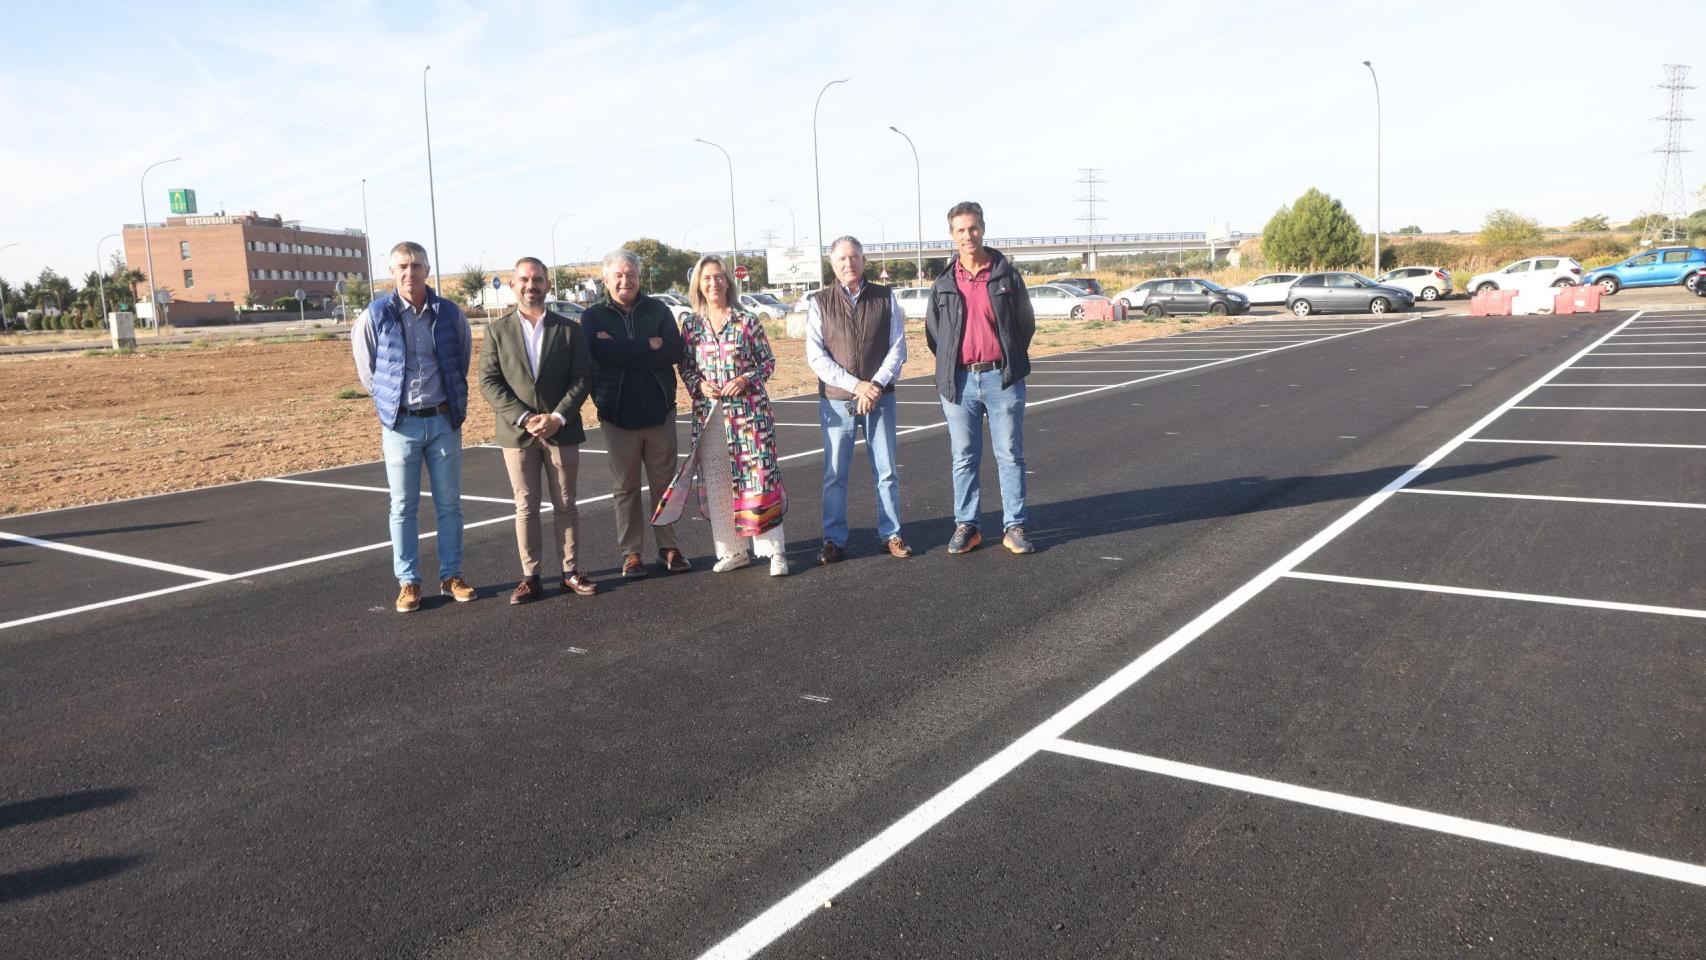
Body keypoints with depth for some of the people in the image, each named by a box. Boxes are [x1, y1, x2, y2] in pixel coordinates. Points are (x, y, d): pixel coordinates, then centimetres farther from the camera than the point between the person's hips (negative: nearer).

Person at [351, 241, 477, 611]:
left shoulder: (449, 314, 0)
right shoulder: (376, 315, -6)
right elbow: (366, 368, 7)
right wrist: (388, 401, 10)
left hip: (444, 420, 2)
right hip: (401, 424, -1)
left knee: (449, 503, 8)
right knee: (403, 507, 5)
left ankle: (451, 575, 19)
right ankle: (408, 582, 13)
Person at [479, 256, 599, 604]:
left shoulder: (569, 329, 4)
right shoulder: (497, 330, 3)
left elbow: (582, 379, -1)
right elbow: (489, 382, -3)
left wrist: (557, 417, -14)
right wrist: (524, 418, -15)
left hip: (562, 431, 0)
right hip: (517, 433, 0)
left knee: (565, 504, 8)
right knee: (526, 507, 5)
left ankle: (570, 571, 17)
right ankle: (530, 576, 11)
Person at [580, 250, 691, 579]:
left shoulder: (659, 311, 5)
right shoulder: (594, 316, 2)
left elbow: (674, 352, -11)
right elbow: (603, 352, -18)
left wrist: (623, 352, -16)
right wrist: (649, 345, -14)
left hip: (659, 411, 1)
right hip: (618, 414, -1)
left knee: (664, 483, 7)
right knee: (626, 487, 7)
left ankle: (668, 547, 18)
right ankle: (631, 553, 15)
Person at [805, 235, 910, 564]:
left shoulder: (885, 298, 5)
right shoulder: (819, 302, 1)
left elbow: (898, 348, 2)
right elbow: (815, 356, -5)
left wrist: (875, 384, -12)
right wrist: (856, 385, -13)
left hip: (880, 398, 1)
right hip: (836, 400, -1)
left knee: (886, 471, 6)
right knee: (834, 474, 2)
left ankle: (891, 535, 18)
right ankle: (834, 540, 12)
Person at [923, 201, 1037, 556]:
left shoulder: (1007, 275, 3)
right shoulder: (943, 284, 7)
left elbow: (1026, 323, 9)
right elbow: (932, 332, 17)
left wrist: (1010, 362, 12)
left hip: (1002, 379, -1)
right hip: (960, 381, 2)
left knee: (1011, 456, 2)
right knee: (964, 459, 7)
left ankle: (1014, 527, 9)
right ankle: (965, 526, 16)